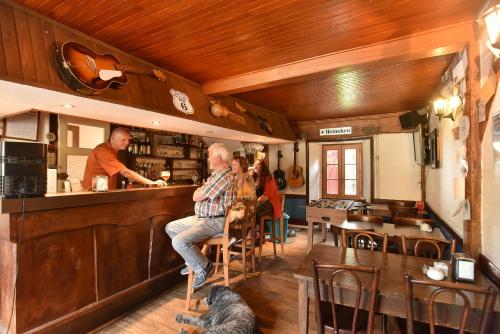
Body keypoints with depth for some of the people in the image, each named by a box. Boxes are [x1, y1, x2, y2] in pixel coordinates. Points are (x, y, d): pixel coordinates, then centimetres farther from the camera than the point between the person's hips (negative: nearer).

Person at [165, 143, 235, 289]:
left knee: (179, 241, -25)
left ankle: (203, 266, 0)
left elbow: (196, 196, -19)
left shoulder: (223, 175, -22)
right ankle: (194, 259, 19)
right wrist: (201, 191, -4)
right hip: (201, 217, 11)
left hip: (214, 221, -11)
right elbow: (197, 195, 17)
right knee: (170, 228, 13)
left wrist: (199, 190, 1)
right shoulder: (216, 174, 14)